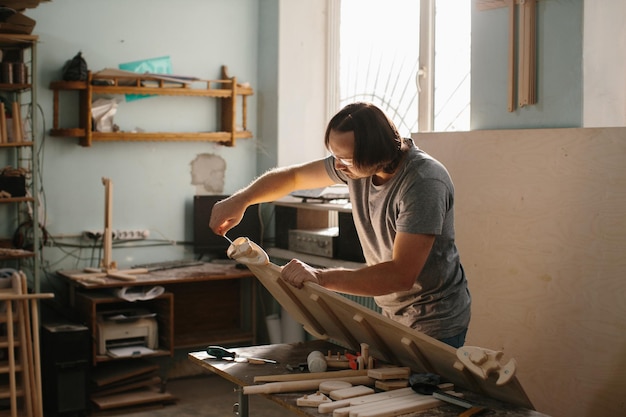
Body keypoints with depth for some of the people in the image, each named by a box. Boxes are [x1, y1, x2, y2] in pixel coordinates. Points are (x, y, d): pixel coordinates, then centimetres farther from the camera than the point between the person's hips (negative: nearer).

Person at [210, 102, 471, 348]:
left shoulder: (424, 183, -30)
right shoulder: (354, 163, -7)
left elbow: (402, 275, -35)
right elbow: (294, 176, 9)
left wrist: (322, 277, -39)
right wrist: (240, 200, -5)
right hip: (390, 314, 7)